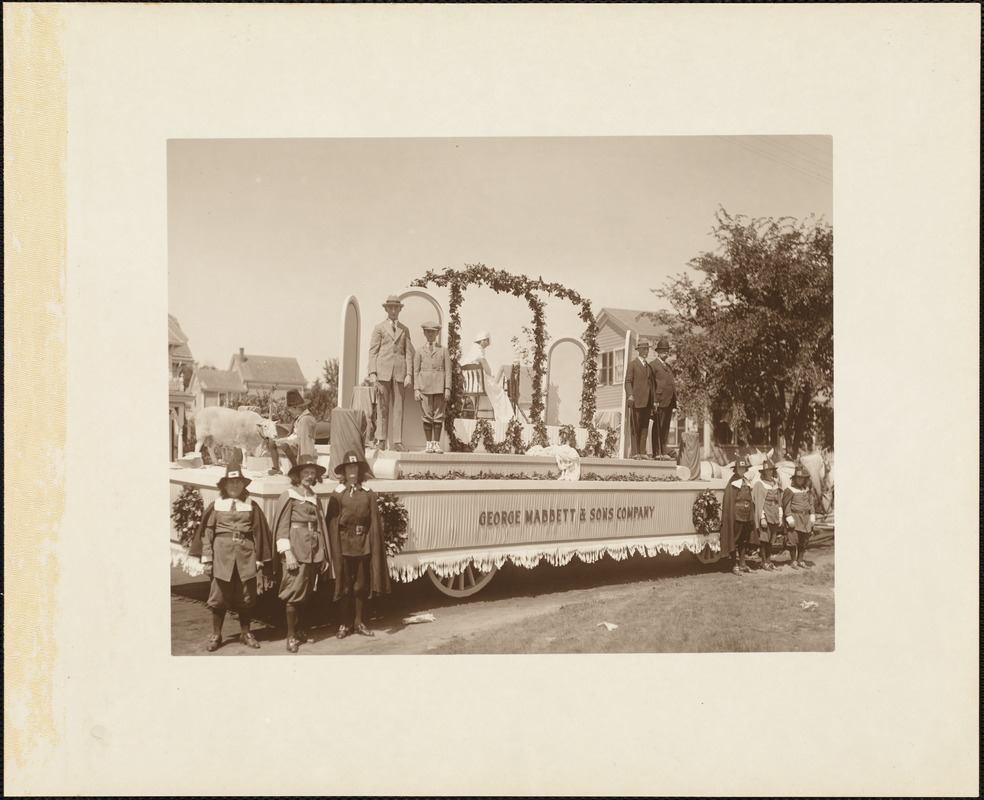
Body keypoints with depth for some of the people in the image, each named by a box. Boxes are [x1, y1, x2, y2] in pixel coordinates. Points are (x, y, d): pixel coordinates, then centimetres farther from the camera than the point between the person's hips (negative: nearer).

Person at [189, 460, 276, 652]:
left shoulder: (251, 506, 3)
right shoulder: (216, 506, 3)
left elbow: (259, 533, 3)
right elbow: (207, 532, 2)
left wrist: (259, 559, 0)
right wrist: (206, 558, -3)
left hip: (246, 555, 1)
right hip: (222, 555, 0)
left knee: (246, 597, 8)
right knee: (219, 597, 3)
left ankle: (245, 633, 24)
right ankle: (216, 635, 17)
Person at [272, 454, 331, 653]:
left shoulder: (314, 498, 14)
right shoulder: (289, 496, -4)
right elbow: (282, 527, -8)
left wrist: (324, 555, 13)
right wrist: (287, 554, -15)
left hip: (313, 550, 6)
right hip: (297, 549, -6)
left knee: (306, 593, 11)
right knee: (294, 592, -4)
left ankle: (300, 631, 23)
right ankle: (291, 636, 3)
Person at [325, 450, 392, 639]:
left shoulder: (369, 494, 2)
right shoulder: (337, 495, -2)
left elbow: (375, 524, 1)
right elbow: (333, 524, -4)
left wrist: (375, 548, -6)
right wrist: (336, 551, -10)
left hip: (364, 544, 2)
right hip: (345, 543, -2)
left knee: (362, 585, 10)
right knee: (346, 585, 8)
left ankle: (358, 623, 23)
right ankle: (345, 624, 20)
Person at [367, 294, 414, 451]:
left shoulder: (405, 330, 15)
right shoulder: (379, 328, 9)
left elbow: (408, 353, 11)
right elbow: (373, 351, 4)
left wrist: (409, 374, 0)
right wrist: (372, 373, -6)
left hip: (399, 373, 2)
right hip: (383, 372, -2)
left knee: (398, 408, 0)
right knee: (382, 407, -2)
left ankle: (397, 441, 1)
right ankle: (381, 440, 3)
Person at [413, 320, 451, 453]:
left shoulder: (444, 350, 12)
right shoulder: (419, 352, 13)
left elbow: (448, 371, 7)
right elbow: (416, 372, 9)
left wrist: (448, 389, -3)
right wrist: (416, 389, -2)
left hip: (440, 387, 0)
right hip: (425, 387, 0)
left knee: (439, 416, -1)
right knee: (427, 416, -1)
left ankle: (437, 443, 5)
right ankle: (429, 444, 4)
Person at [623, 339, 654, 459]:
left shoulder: (649, 366, 21)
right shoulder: (632, 364, 2)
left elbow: (651, 384, 21)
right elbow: (628, 381, -5)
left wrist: (653, 401, 14)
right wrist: (630, 395, -21)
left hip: (647, 402, 6)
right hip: (636, 401, -6)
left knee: (644, 428, 4)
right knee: (635, 428, -5)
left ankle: (642, 452, 6)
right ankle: (634, 452, -5)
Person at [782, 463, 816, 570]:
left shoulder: (808, 490, 11)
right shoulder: (790, 490, -7)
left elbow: (811, 504, 16)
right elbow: (786, 505, -9)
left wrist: (812, 516, 7)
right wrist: (789, 518, -15)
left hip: (806, 518, 6)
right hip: (794, 518, -6)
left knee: (804, 541, 10)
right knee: (793, 540, -6)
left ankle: (801, 560, 20)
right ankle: (793, 561, 4)